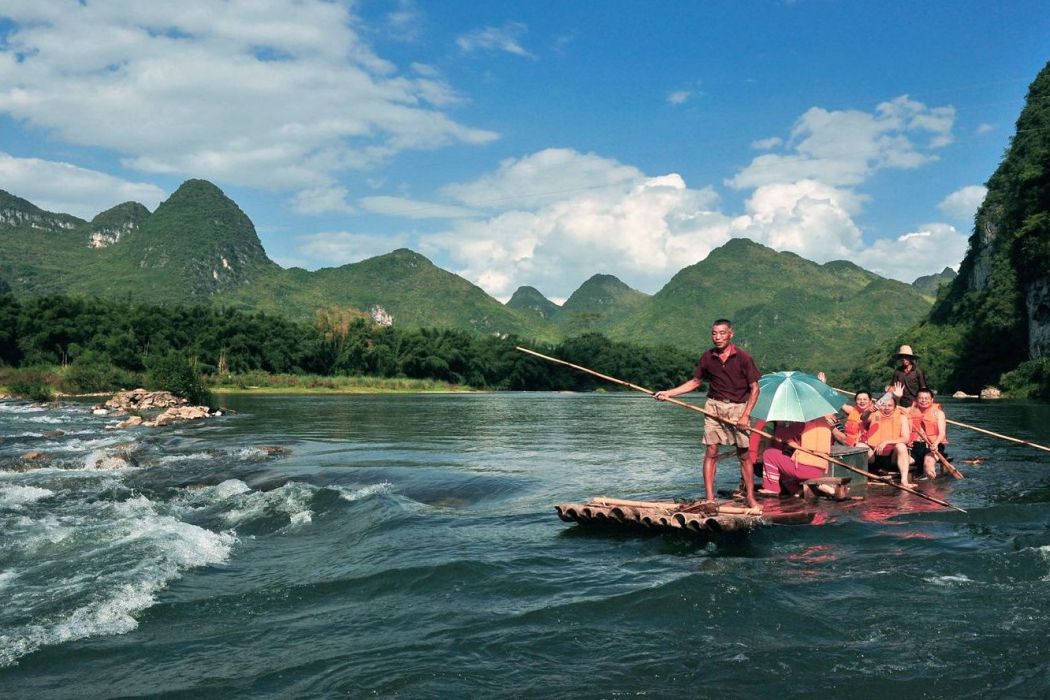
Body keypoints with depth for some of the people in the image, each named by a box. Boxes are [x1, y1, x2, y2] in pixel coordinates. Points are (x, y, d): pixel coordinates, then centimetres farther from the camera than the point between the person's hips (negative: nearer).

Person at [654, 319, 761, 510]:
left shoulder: (743, 358, -8)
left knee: (744, 454, 2)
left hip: (738, 408, -2)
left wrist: (745, 415, -11)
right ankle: (710, 499, 1)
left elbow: (754, 388, -4)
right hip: (714, 406, 2)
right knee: (711, 452, -3)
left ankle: (750, 498, 14)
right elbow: (696, 382, 14)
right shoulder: (707, 357, 1)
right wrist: (669, 393, 6)